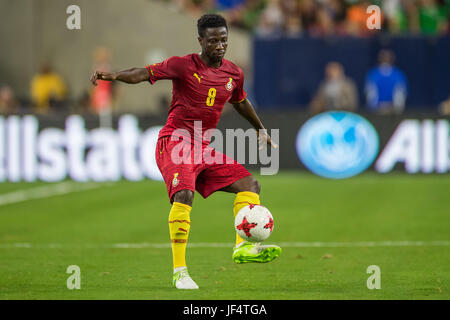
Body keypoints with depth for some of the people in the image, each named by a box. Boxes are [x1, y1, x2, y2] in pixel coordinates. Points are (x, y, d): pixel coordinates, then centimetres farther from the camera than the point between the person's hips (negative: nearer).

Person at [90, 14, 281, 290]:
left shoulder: (234, 74, 11)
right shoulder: (184, 66, -6)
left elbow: (240, 102, 31)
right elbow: (146, 73, -14)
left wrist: (260, 129, 45)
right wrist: (114, 75, -32)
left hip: (203, 147, 7)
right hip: (174, 141, -7)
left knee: (250, 185, -2)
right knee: (184, 195, -27)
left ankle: (243, 246, -9)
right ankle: (179, 272, -25)